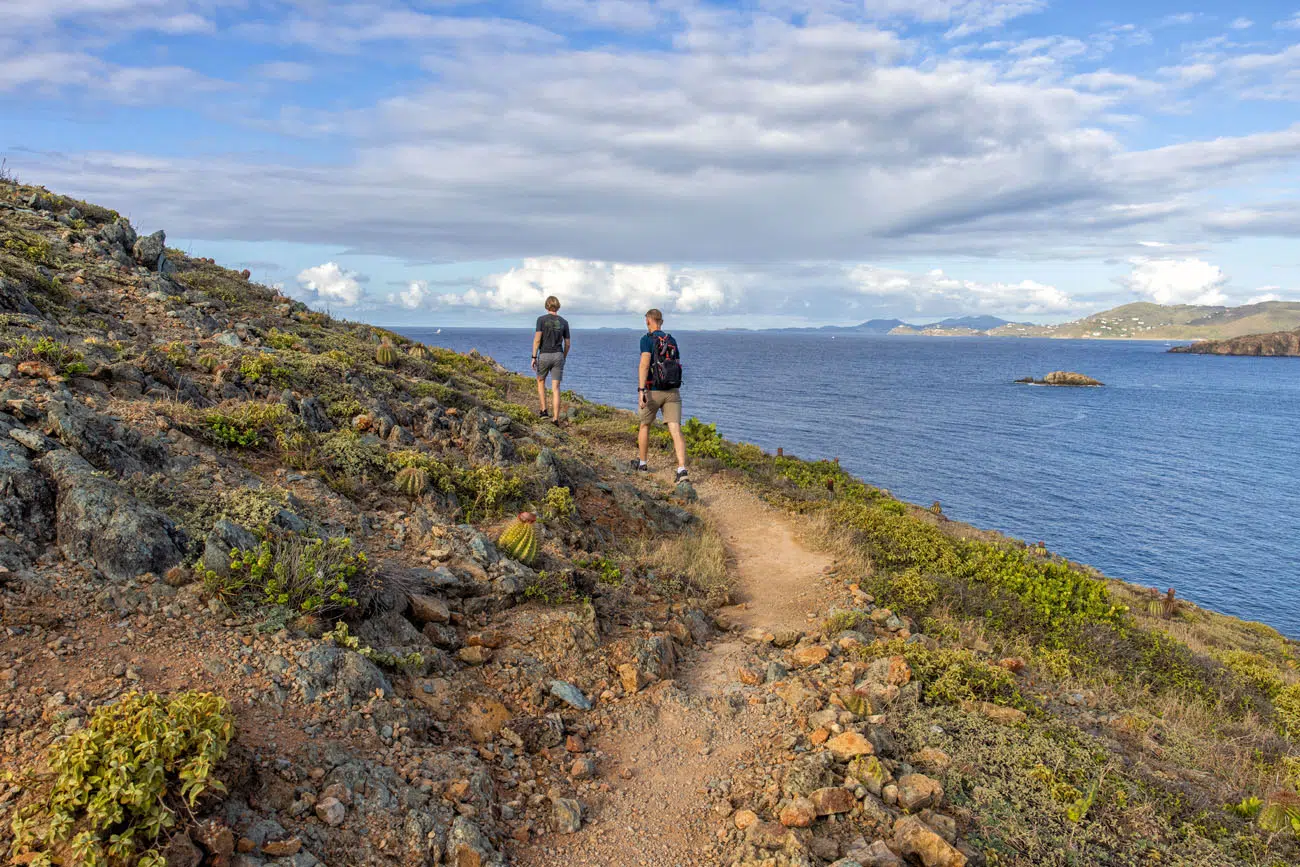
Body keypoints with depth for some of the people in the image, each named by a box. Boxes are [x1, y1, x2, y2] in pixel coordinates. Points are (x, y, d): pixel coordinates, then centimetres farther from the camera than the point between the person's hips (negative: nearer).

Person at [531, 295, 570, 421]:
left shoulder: (541, 319, -5)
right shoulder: (564, 322, 6)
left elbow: (537, 339, -13)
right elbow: (567, 344, 9)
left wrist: (534, 357, -8)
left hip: (544, 356, -2)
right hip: (558, 356, 2)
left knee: (540, 382, 24)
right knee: (555, 388, 0)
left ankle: (543, 410, 16)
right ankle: (556, 419, -7)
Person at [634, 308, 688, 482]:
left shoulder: (647, 339, -5)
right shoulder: (672, 340, 15)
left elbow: (644, 364, -20)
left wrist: (641, 390, -27)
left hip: (653, 391, -3)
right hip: (673, 391, 4)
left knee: (645, 425, 21)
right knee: (676, 430, -8)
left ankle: (642, 463, 35)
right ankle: (681, 469, -25)